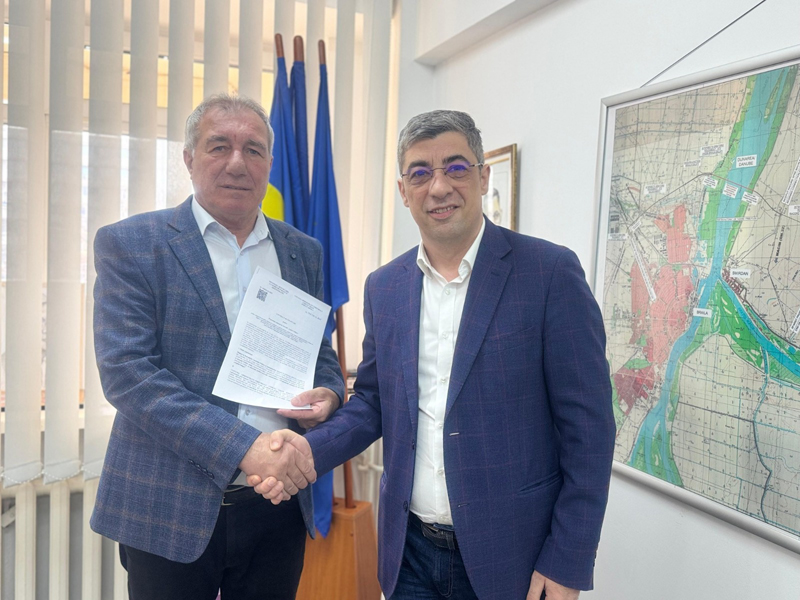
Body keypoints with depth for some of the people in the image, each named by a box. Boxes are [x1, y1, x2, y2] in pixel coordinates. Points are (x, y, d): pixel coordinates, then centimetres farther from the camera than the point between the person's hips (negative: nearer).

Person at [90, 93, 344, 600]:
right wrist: (243, 447, -22)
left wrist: (327, 392, -9)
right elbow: (126, 370, -14)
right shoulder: (129, 244, -5)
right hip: (169, 511, -3)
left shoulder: (304, 252, 7)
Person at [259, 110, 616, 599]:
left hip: (508, 555, -4)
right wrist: (307, 451, -8)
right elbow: (372, 404, 9)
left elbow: (588, 426, -11)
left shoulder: (550, 271, -12)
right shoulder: (384, 287, 3)